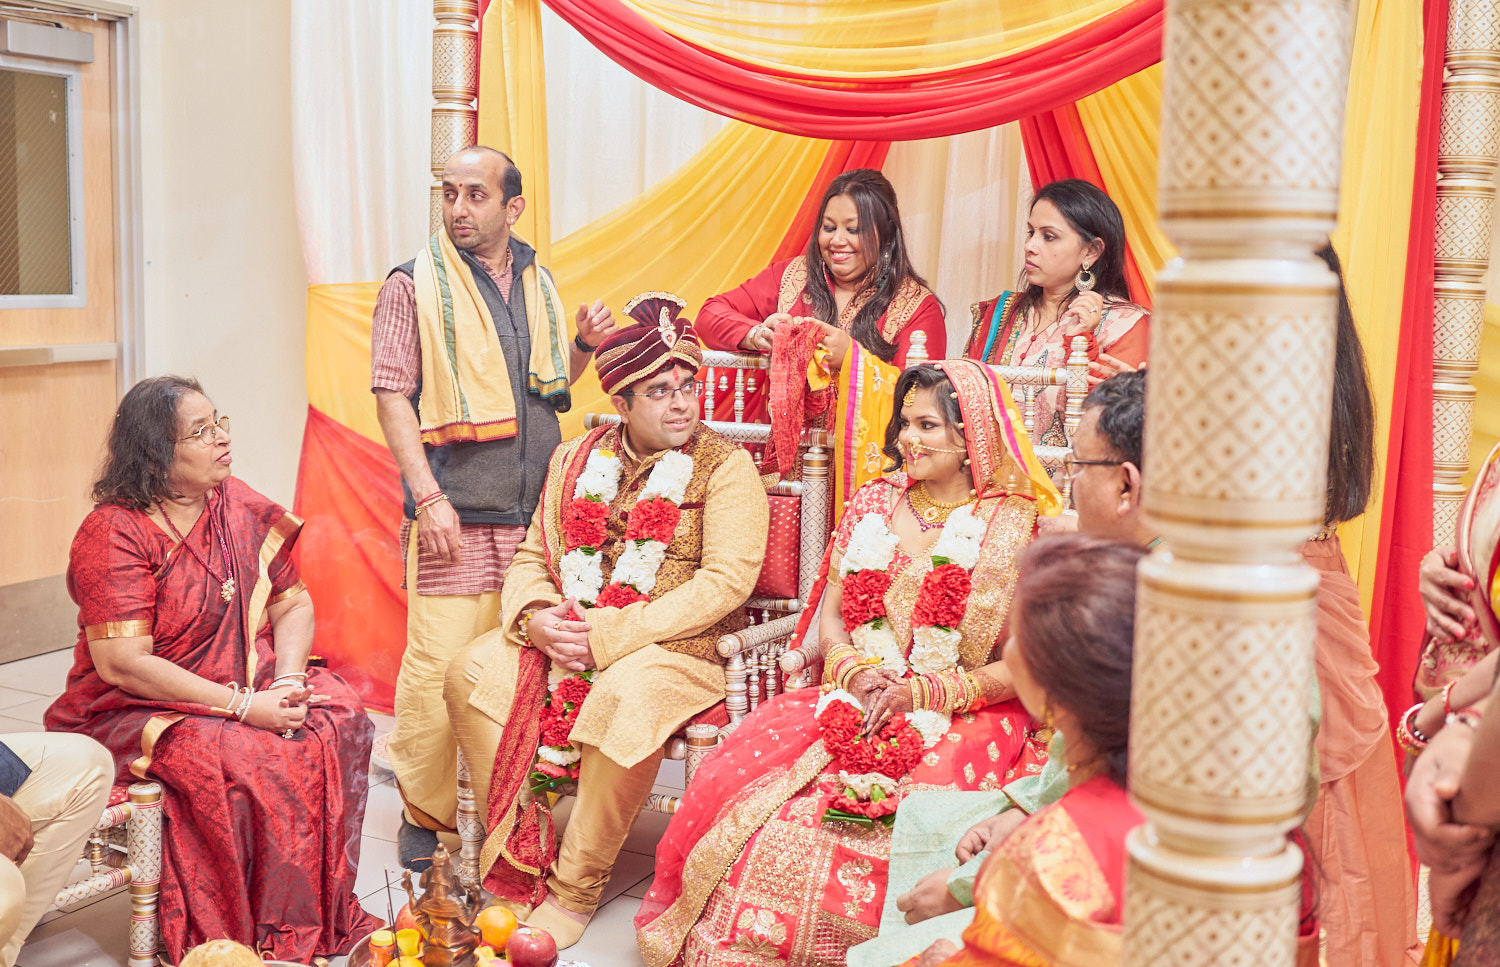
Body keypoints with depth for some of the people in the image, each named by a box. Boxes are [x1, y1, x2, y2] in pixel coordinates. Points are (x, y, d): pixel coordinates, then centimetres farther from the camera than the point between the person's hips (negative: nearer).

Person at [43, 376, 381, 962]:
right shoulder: (112, 534, -14)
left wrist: (286, 680, -13)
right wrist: (243, 707, -24)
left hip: (248, 688, 6)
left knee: (337, 716, -19)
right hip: (137, 711, -6)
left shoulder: (241, 508, 7)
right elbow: (122, 663, -21)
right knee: (240, 760, -32)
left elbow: (293, 605, 8)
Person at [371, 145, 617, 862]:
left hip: (534, 509, 5)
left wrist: (582, 346, 5)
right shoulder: (413, 285, 0)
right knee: (440, 663, -8)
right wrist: (428, 496, -13)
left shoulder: (537, 284, 16)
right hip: (456, 514, -4)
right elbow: (392, 395, -4)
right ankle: (425, 816, 9)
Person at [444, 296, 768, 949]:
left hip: (679, 644, -5)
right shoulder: (576, 460, 12)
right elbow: (532, 555, 15)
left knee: (625, 698, -36)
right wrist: (534, 615, -11)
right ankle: (521, 852, -8)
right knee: (471, 672, -15)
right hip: (565, 634, 6)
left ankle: (576, 891, -18)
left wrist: (609, 636, -20)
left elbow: (726, 580, -15)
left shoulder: (725, 466, -5)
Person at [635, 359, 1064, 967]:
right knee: (734, 778, -19)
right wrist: (858, 672, -8)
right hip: (853, 704, 4)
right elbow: (831, 616, 13)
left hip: (960, 721, -4)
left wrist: (920, 694, -14)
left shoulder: (1014, 526, -2)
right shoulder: (874, 503, 12)